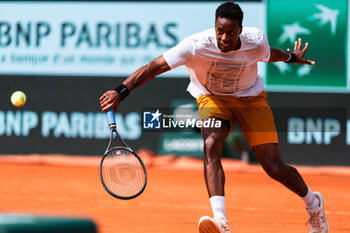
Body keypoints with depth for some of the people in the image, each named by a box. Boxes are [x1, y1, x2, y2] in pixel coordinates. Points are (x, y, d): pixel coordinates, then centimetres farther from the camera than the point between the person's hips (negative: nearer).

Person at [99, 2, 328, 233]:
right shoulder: (197, 45, -29)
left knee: (274, 168, -7)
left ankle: (313, 203, 25)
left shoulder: (256, 41, -21)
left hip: (251, 99, 1)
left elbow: (269, 54, 6)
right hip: (213, 98, -1)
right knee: (211, 146, -33)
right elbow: (155, 66, -32)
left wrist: (290, 57, 27)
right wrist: (120, 91, -42)